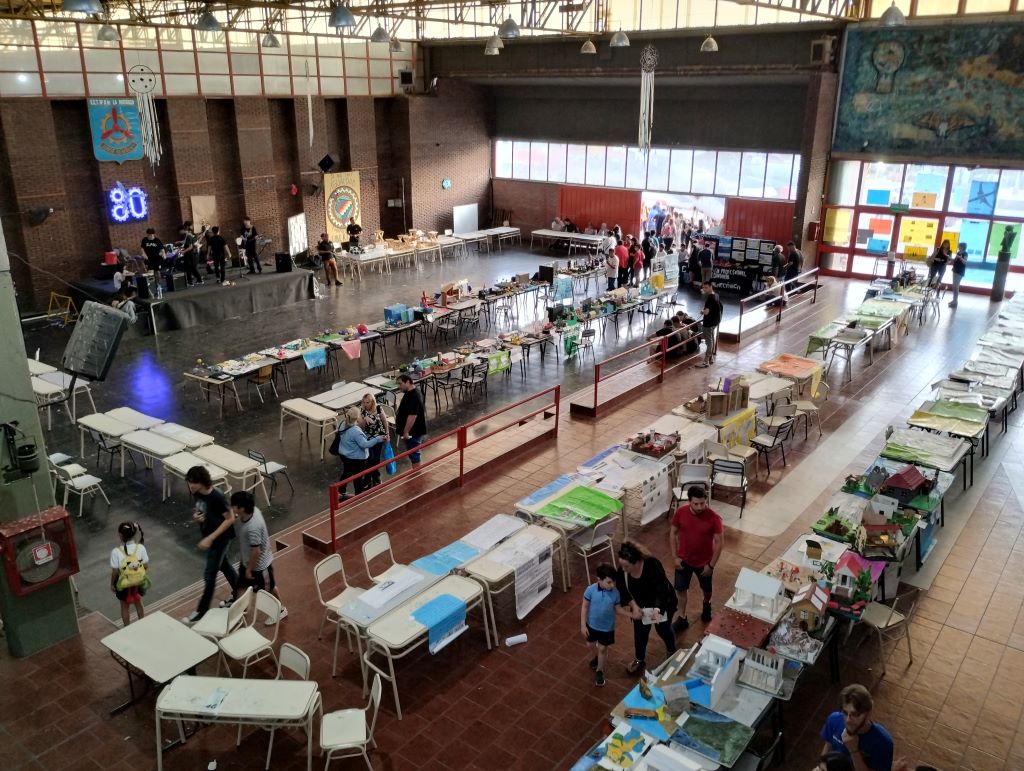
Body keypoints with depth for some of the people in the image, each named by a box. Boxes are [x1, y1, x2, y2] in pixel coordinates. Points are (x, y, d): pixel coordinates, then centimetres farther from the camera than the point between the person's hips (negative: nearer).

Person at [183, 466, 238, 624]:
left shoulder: (217, 497, -31)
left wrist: (210, 538, -25)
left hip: (220, 538, -8)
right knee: (224, 565, 23)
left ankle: (202, 611, 16)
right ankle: (240, 595, 41)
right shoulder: (196, 493, -7)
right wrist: (195, 515, -14)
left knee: (209, 574, 2)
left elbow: (230, 519, -24)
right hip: (208, 535, 8)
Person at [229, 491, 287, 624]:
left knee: (269, 588, 17)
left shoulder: (253, 527, -41)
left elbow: (256, 551, -30)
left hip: (260, 564, -8)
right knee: (241, 583, 27)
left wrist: (249, 569, -17)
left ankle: (281, 609, 40)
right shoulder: (251, 511, -16)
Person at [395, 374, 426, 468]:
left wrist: (406, 432, -26)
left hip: (413, 431, -10)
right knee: (413, 453, 18)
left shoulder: (413, 396, -25)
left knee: (413, 453, -2)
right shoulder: (411, 392, 8)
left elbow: (412, 416, -30)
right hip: (413, 430, 10)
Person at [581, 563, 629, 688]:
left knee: (602, 649, 15)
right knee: (591, 644, 24)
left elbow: (618, 609, -6)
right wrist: (583, 625, -12)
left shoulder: (615, 593, -21)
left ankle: (599, 671, 40)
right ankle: (597, 656, 58)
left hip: (607, 627, -1)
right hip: (592, 624, 1)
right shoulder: (590, 590, -26)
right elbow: (584, 607, -15)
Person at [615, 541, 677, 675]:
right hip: (640, 606, 3)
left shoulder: (653, 565, -39)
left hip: (662, 604, -3)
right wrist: (634, 606, -23)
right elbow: (622, 589, -12)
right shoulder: (622, 570, -26)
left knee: (663, 629, 17)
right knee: (640, 633, 13)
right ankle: (639, 660, 39)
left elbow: (661, 590, -38)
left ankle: (672, 652, 48)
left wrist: (657, 609, -52)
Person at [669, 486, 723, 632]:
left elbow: (718, 542, -16)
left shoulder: (713, 517, -26)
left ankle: (706, 605, 55)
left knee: (706, 589, 23)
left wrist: (711, 565, -14)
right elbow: (673, 534, -5)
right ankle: (682, 618, 36)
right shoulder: (680, 512, -19)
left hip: (704, 562, -1)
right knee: (680, 588, 15)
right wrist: (675, 557, -7)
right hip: (684, 560, 1)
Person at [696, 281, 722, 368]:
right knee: (711, 340, 18)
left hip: (709, 323, -10)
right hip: (714, 321, 10)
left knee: (709, 342, -5)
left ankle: (706, 361, 0)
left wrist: (702, 311, -9)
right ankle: (711, 358, 28)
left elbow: (706, 312, -29)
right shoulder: (716, 296, 7)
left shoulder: (709, 298, -23)